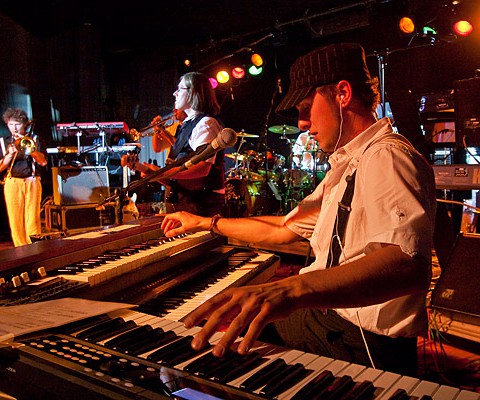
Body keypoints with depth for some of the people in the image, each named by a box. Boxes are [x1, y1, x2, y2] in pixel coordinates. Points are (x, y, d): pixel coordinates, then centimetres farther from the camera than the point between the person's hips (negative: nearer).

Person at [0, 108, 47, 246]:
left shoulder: (33, 140, 12)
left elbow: (43, 161, 0)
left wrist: (29, 148, -9)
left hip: (32, 182, -1)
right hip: (12, 183, 1)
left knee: (32, 218, -10)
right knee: (15, 219, -4)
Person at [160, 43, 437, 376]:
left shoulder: (386, 157, -18)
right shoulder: (346, 167, 16)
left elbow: (410, 264, -37)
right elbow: (285, 229, 20)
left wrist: (292, 289, -49)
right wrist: (204, 223, 23)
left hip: (363, 346, -9)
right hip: (326, 317, 9)